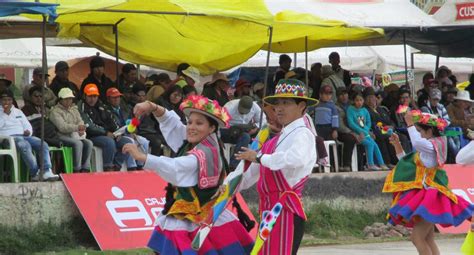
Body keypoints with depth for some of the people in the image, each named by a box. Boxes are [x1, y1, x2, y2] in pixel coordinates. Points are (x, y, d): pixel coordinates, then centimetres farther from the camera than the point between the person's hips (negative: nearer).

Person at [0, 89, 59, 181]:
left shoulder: (18, 112, 29)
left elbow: (28, 126, 27)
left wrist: (28, 131, 4)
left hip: (24, 136, 6)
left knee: (43, 145, -21)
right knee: (25, 146, -38)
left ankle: (47, 172, -34)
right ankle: (35, 173, -41)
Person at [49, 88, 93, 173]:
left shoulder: (74, 109, 22)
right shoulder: (55, 111, -2)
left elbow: (80, 121, 12)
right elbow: (62, 127, -16)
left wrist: (82, 130, -13)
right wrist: (77, 127, -29)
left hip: (75, 135, 7)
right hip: (63, 136, -7)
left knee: (89, 143, -21)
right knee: (78, 143, -33)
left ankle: (85, 169, -22)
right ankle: (77, 170, -31)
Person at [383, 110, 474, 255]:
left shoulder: (434, 146, -11)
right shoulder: (424, 149, 19)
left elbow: (417, 142, -32)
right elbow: (408, 163, 25)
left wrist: (410, 124, -23)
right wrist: (397, 146, 18)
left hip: (429, 197, -10)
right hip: (423, 196, 10)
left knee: (418, 238, -16)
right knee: (428, 240, 10)